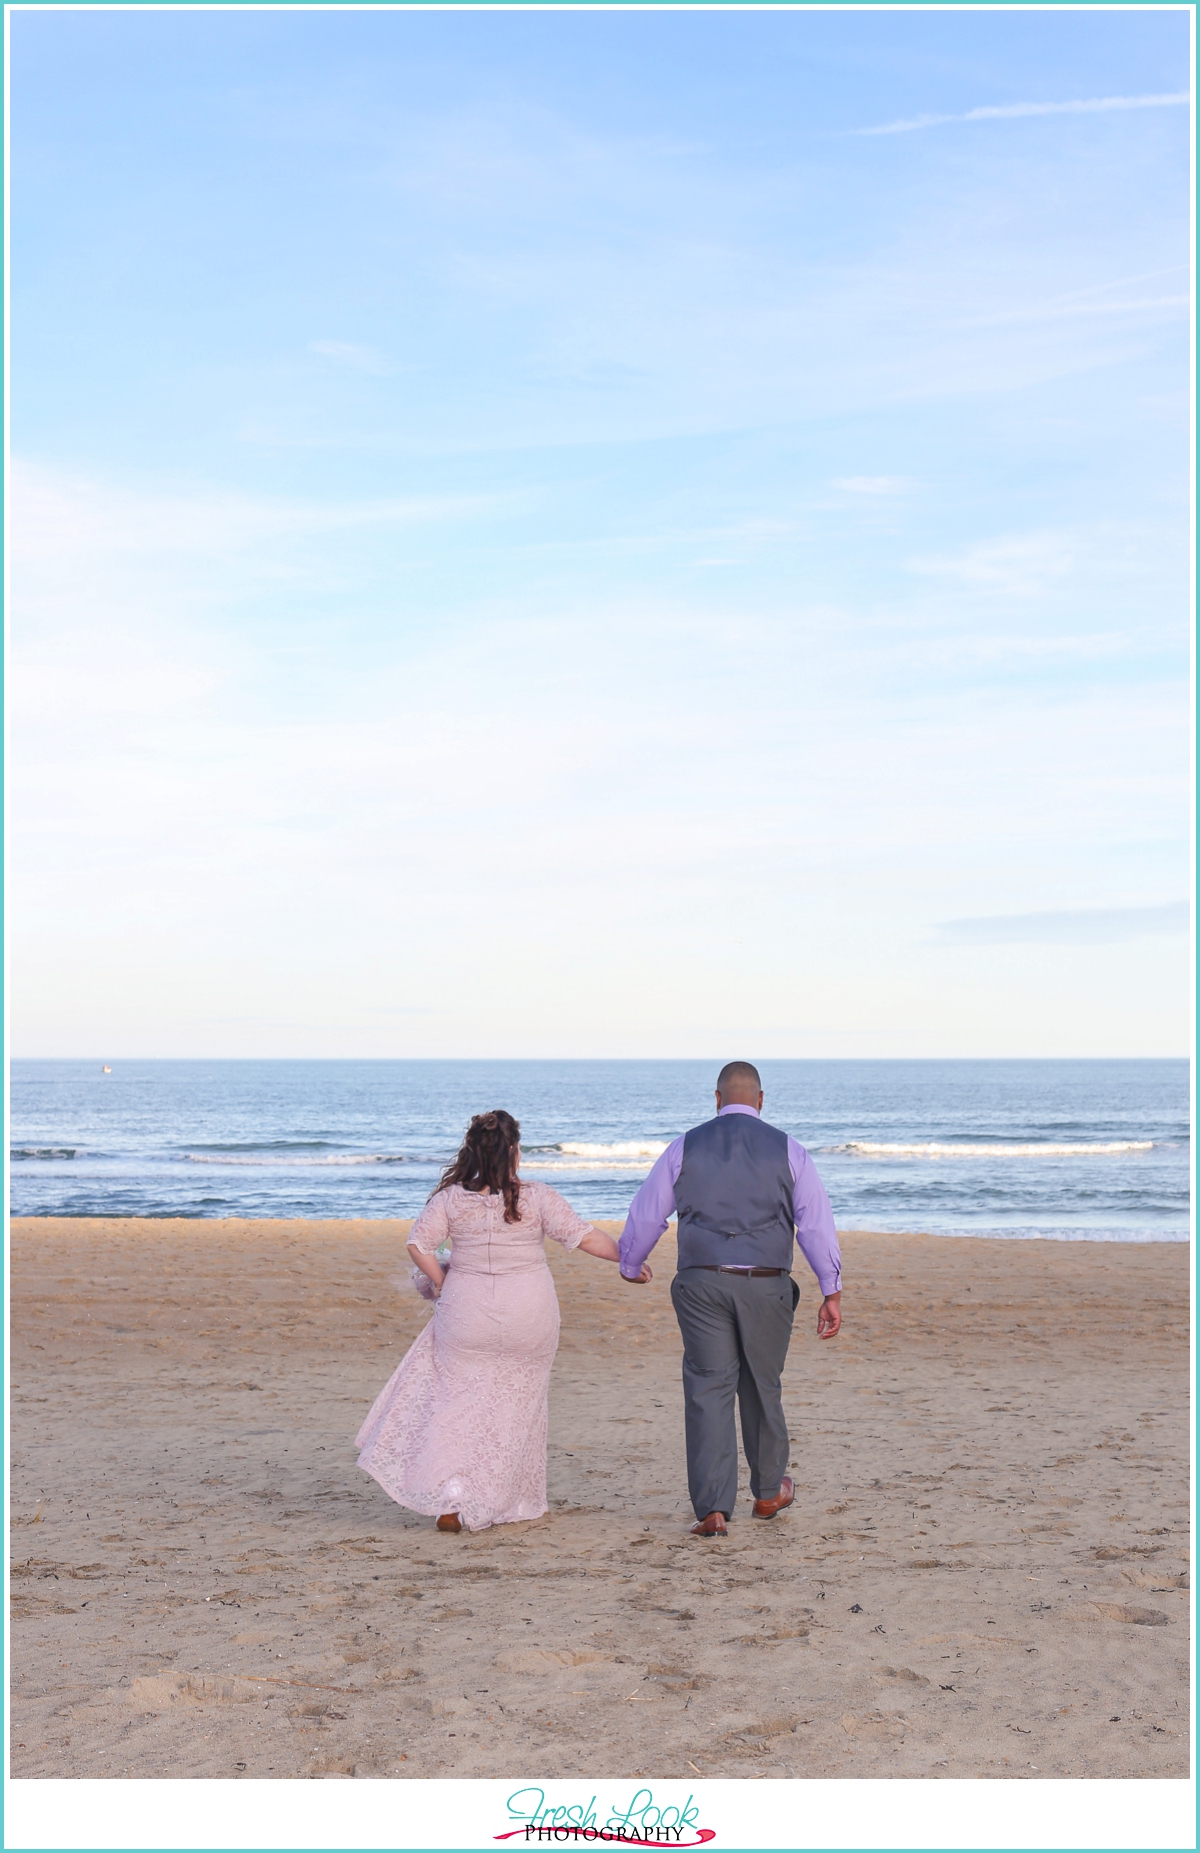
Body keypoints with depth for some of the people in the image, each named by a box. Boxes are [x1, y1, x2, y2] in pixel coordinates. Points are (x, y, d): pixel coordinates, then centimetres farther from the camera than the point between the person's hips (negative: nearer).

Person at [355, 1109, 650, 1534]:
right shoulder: (537, 1198, -8)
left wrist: (442, 1284, 6)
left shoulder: (452, 1198, -4)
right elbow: (585, 1236, -6)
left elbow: (418, 1244, -7)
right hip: (528, 1320, 0)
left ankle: (448, 1492, -4)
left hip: (466, 1317, 1)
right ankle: (488, 1504, 19)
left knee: (459, 1400, 11)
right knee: (514, 1405, 13)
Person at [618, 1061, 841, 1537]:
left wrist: (630, 1265, 28)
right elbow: (816, 1221, -2)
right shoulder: (786, 1150, 4)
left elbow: (646, 1213, 10)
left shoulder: (686, 1147, 5)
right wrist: (832, 1291, -1)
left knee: (708, 1390, 1)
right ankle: (768, 1492, 34)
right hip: (766, 1286, 0)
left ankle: (713, 1509, -5)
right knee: (761, 1387, 16)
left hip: (701, 1284, 0)